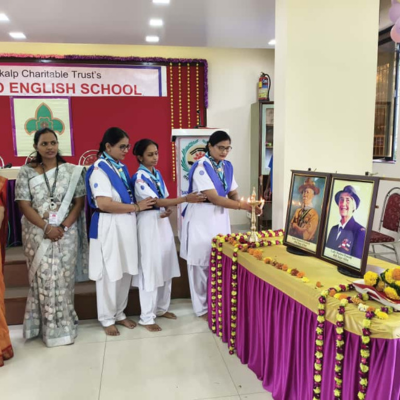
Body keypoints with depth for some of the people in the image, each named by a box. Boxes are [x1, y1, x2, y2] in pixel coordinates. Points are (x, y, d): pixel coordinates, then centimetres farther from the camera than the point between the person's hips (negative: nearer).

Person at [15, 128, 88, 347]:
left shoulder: (73, 171, 3)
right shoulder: (26, 172, 2)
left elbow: (79, 202, 1)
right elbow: (24, 205, -3)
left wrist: (63, 227, -11)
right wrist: (47, 227, -14)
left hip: (67, 233, 0)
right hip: (37, 233, 0)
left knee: (64, 279, 4)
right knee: (43, 280, 4)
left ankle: (64, 326, 18)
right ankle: (48, 327, 18)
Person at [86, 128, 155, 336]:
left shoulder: (122, 168, 11)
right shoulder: (99, 169, -13)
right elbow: (104, 204, -23)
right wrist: (136, 207, -18)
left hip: (127, 225, 8)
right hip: (109, 227, -8)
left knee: (126, 272, 14)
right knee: (109, 274, 5)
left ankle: (119, 313, 30)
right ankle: (107, 319, 22)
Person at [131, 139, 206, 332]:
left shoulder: (157, 174, 11)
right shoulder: (139, 177, -14)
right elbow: (156, 201, -21)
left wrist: (168, 210, -7)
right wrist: (186, 198, -28)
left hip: (163, 223, 8)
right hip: (149, 224, -8)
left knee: (165, 267, 13)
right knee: (150, 270, -2)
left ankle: (161, 308, 29)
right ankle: (147, 317, 10)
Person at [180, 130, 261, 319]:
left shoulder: (227, 166, 5)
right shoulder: (201, 167, -17)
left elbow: (232, 193, 7)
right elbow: (214, 198, -24)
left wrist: (244, 202, -15)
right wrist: (243, 206, -29)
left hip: (221, 217, 7)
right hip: (202, 219, -6)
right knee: (201, 263, 4)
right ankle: (202, 308, 18)